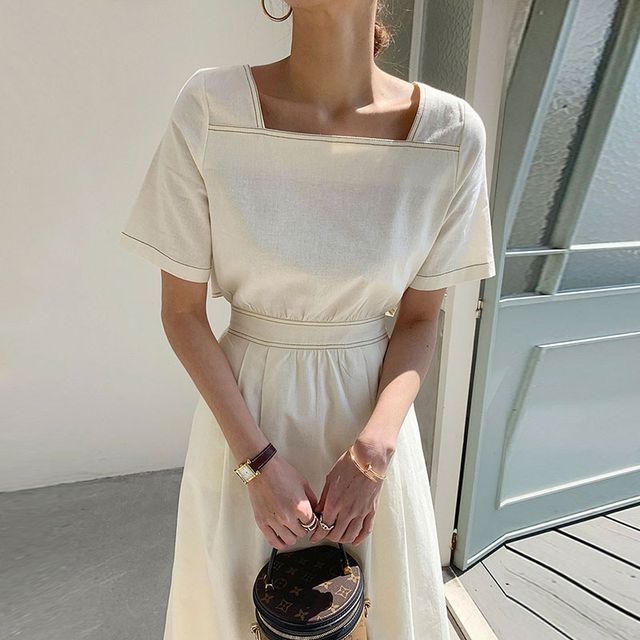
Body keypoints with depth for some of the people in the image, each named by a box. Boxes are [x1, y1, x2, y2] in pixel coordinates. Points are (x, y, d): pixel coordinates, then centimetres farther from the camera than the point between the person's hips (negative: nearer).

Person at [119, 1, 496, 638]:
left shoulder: (452, 134, -11)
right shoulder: (209, 109, -14)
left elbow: (419, 316, -2)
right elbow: (181, 310, -8)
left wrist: (374, 448, -14)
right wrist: (257, 459, -12)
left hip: (370, 409, 1)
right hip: (244, 405, 0)